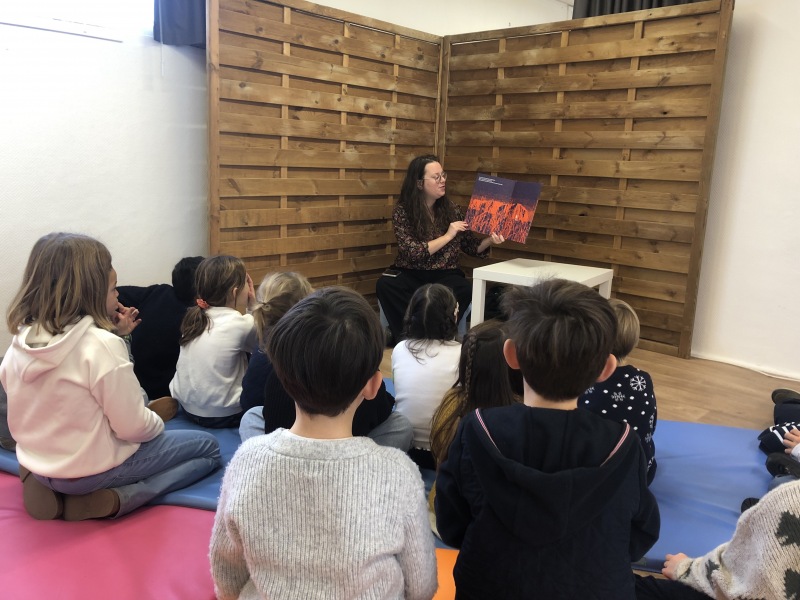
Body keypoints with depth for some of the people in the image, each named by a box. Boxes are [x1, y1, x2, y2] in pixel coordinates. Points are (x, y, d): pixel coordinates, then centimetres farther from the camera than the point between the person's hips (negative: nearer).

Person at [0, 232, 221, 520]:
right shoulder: (102, 345, -26)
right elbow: (133, 427, -20)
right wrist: (157, 423, 0)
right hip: (93, 470, -7)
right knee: (208, 447, 7)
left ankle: (51, 485, 13)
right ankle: (112, 500, -7)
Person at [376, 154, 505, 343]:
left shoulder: (451, 209, 6)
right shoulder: (402, 212, -4)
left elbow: (471, 247, 10)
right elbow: (412, 253, -14)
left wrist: (490, 240, -10)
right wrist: (448, 236, -17)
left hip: (445, 275, 2)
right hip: (411, 274, -2)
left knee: (465, 290, -32)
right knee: (385, 285, -33)